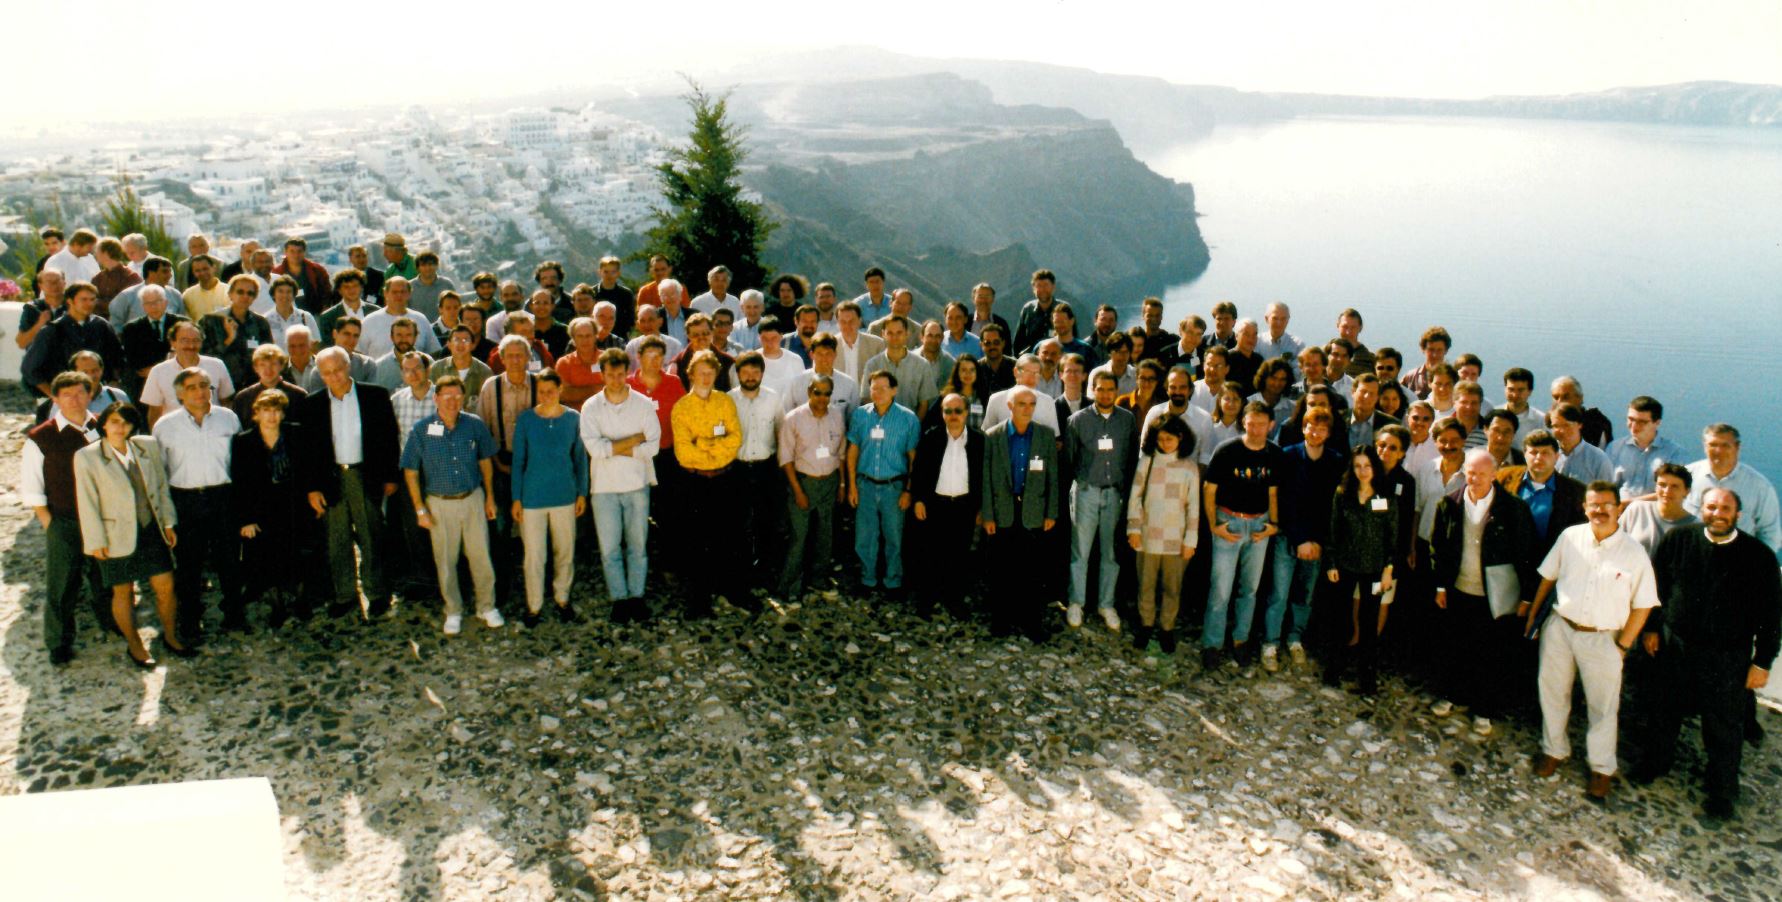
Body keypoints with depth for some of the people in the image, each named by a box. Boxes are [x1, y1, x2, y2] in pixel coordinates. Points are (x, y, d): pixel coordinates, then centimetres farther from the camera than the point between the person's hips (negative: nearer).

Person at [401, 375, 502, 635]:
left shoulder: (475, 425, -6)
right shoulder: (422, 430, -9)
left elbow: (485, 460, 8)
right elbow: (410, 471, -2)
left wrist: (490, 497, 10)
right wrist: (420, 509, -4)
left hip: (473, 499, 1)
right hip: (440, 504, -1)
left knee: (481, 556, 5)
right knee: (445, 561, 9)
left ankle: (487, 607, 23)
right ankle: (453, 612, 26)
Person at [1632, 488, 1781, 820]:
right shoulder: (1679, 540, -3)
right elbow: (1656, 586, 9)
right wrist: (1651, 628, 9)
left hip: (1727, 658, -2)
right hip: (1675, 646, 3)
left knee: (1722, 728, 8)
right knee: (1665, 712, 18)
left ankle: (1722, 791, 25)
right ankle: (1655, 762, 40)